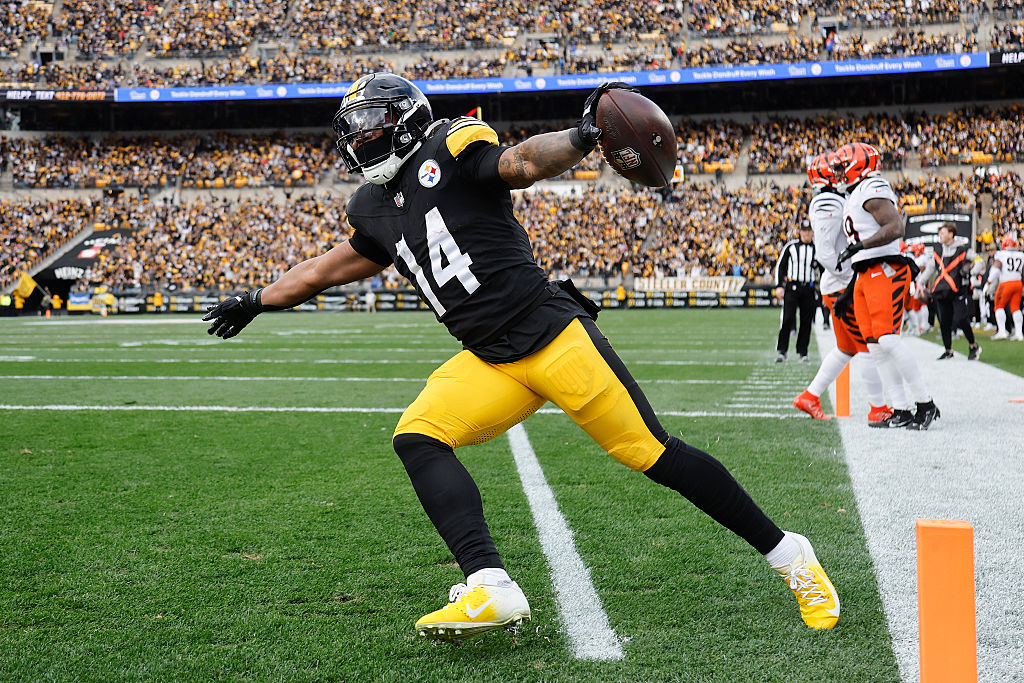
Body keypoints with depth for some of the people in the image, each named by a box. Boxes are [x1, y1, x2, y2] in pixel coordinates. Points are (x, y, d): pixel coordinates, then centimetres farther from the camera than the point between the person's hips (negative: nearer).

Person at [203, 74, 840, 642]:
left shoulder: (451, 148, -2)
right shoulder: (376, 211, 17)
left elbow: (525, 161, -20)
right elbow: (329, 268, 33)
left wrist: (582, 136, -40)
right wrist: (257, 301, 41)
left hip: (551, 331, -7)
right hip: (491, 363, 7)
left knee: (651, 452, -7)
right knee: (417, 436, -15)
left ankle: (787, 553, 7)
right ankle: (491, 587, -26)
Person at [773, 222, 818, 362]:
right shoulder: (790, 246, 3)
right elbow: (780, 266, 6)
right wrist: (779, 286, -4)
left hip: (809, 289, 2)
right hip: (791, 287, -2)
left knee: (806, 322, 3)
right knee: (787, 319, -12)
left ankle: (803, 353, 12)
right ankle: (782, 351, -6)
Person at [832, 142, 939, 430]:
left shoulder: (872, 190, -7)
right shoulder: (853, 199, 24)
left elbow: (897, 228, -22)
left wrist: (859, 246, -27)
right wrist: (847, 295, 24)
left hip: (885, 271, -10)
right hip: (866, 277, 10)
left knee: (887, 339, -17)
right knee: (876, 347, 3)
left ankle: (926, 404, -10)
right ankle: (901, 411, 4)